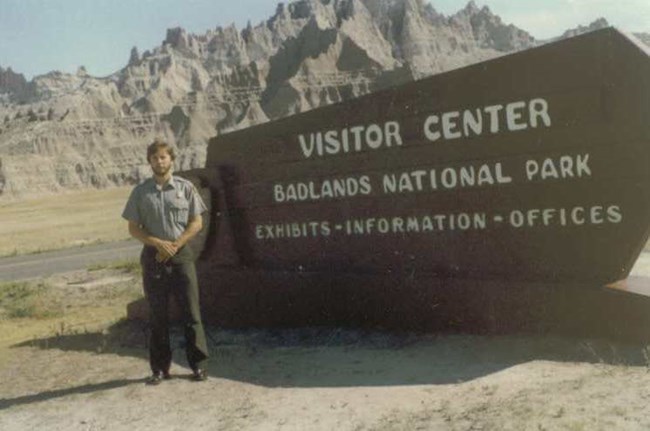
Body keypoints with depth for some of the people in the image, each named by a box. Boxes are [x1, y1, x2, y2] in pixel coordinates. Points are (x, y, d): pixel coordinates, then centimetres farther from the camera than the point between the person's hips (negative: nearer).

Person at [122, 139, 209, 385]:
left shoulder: (185, 188, 3)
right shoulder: (140, 192, 5)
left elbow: (197, 223, 2)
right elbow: (133, 228, 5)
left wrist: (174, 245, -10)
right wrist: (159, 243, -10)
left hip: (181, 255, -1)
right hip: (153, 257, 1)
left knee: (191, 312, -1)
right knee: (157, 315, 6)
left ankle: (198, 365, 7)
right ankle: (159, 368, 14)